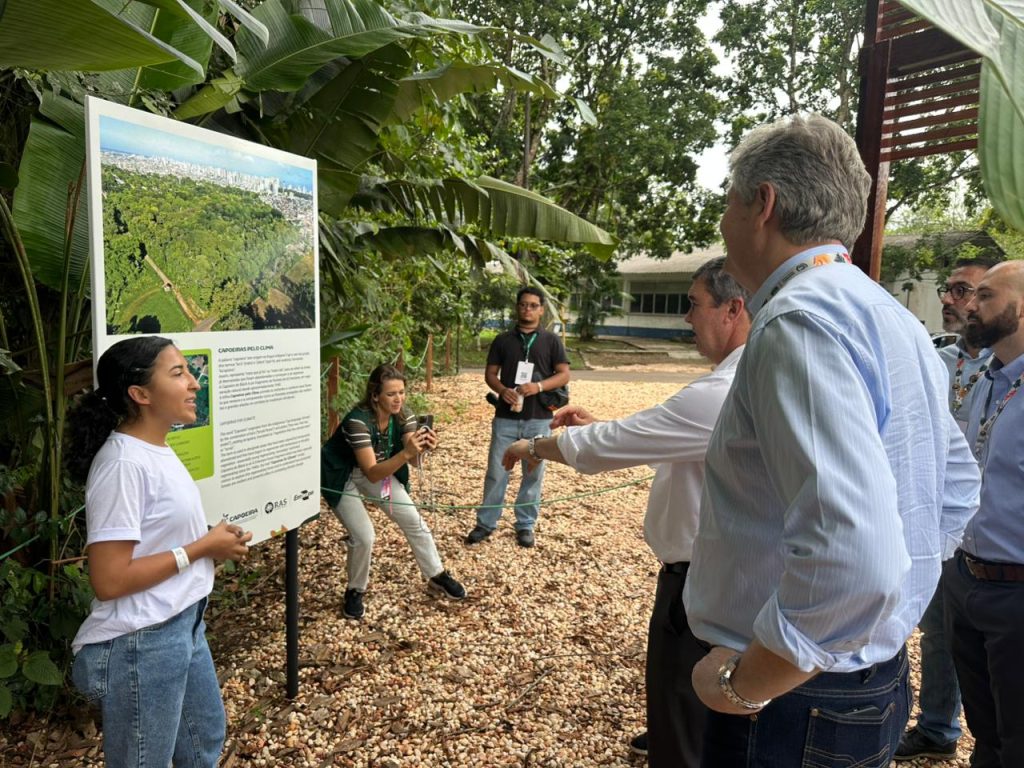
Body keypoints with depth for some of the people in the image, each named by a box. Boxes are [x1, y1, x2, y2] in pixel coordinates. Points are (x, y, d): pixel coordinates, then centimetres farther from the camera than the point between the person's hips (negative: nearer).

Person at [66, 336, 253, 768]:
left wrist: (215, 542, 0)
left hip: (183, 625, 10)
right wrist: (202, 548, -18)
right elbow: (109, 580, -26)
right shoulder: (125, 464, -24)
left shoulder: (158, 451, 5)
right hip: (141, 644, -9)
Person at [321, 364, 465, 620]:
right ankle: (355, 592, 10)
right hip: (342, 477, -5)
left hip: (381, 471, 6)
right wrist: (406, 452, -52)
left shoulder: (404, 415, -17)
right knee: (364, 536, -17)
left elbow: (414, 461, -21)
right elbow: (372, 473, -39)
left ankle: (437, 577, 22)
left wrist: (422, 448, -43)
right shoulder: (358, 420, -35)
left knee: (414, 521, 3)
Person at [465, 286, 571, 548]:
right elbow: (490, 373, 7)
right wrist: (503, 390, -15)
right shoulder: (503, 340, 7)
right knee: (496, 472, 5)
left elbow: (564, 375, 0)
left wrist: (539, 386, -17)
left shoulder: (551, 340, 3)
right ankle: (486, 523, 18)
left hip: (539, 419, 0)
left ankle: (525, 525, 21)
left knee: (533, 474, 7)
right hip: (505, 417, 1)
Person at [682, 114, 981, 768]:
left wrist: (744, 683, -21)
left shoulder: (800, 317, -24)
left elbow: (852, 560, -35)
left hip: (795, 703, -9)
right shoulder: (895, 320, 8)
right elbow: (958, 490, 18)